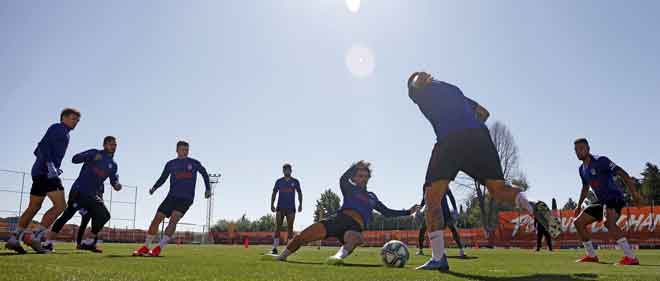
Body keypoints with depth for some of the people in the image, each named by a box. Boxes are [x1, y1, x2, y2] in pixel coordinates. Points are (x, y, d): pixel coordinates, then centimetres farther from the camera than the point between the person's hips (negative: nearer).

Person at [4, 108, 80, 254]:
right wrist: (50, 164, -28)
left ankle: (14, 239, 14)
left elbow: (38, 151, 26)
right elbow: (44, 145, -18)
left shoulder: (63, 133, 24)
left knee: (33, 207, 13)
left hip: (39, 171, 10)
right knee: (60, 205, -13)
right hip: (46, 171, -10)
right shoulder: (58, 128, -3)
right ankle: (35, 237, -14)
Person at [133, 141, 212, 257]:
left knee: (173, 220, -21)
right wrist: (154, 188, -4)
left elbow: (204, 173, 19)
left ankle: (159, 248, -19)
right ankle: (145, 247, 12)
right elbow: (162, 178, 15)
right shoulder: (170, 164, 9)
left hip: (186, 198, -3)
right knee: (156, 219, -3)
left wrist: (208, 189, 13)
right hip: (172, 196, 3)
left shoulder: (194, 163, 5)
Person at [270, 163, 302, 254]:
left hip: (291, 208, 0)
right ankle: (274, 248, -5)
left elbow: (299, 193, 10)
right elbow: (274, 193, 8)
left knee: (290, 228, 1)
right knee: (277, 227, -4)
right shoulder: (279, 181, 7)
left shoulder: (295, 181, 7)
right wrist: (272, 204, -2)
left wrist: (300, 204, -1)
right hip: (280, 207, 0)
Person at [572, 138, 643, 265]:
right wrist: (579, 206, 29)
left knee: (608, 222, -34)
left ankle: (631, 257, -29)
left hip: (614, 197, -8)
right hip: (601, 201, 8)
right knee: (578, 222, 4)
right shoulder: (582, 169, 11)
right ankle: (591, 256, 15)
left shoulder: (600, 161, -13)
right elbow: (585, 188, 26)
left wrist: (634, 193, -27)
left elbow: (622, 174, -18)